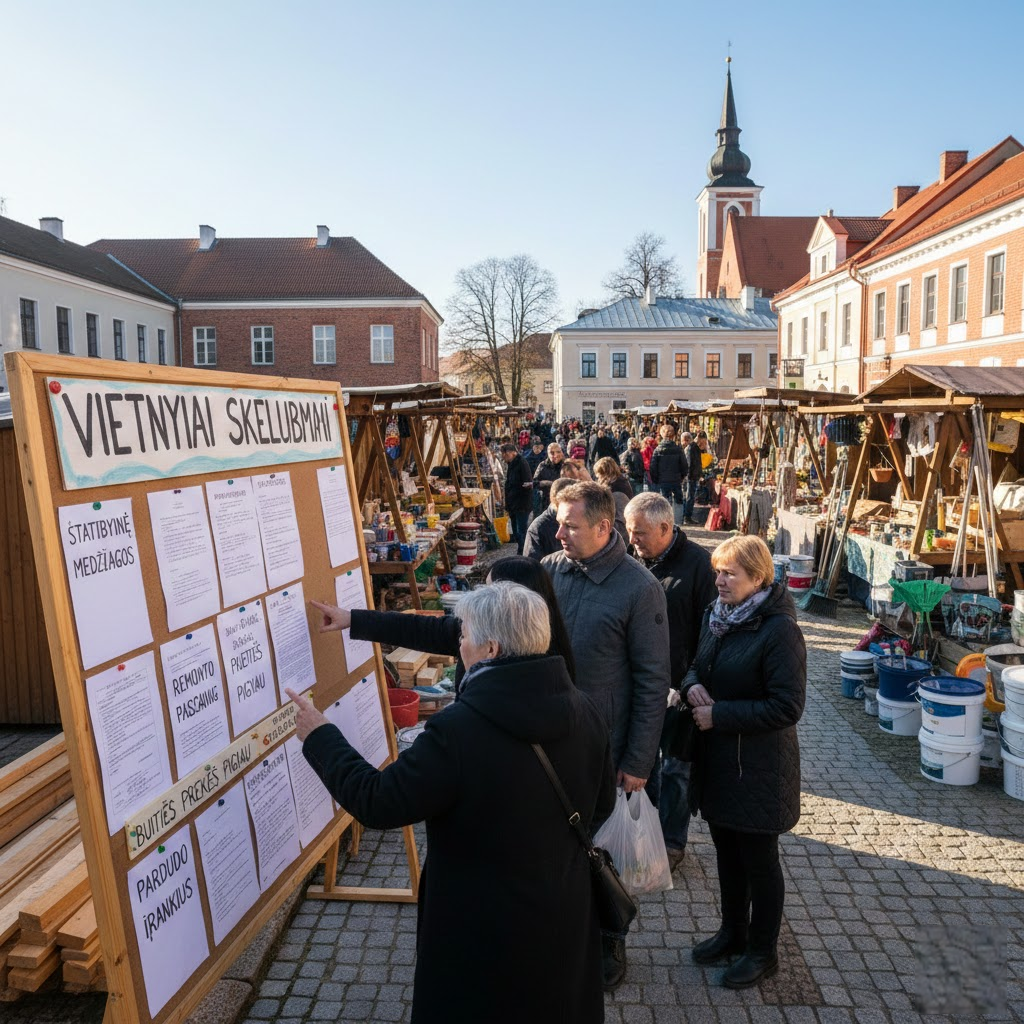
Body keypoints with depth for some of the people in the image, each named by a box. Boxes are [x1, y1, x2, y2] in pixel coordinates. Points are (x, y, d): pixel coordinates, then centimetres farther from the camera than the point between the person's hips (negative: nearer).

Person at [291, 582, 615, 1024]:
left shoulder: (459, 730, -30)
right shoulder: (583, 711, -10)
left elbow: (377, 802, -19)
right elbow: (602, 805, 4)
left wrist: (319, 736, -6)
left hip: (485, 930, -5)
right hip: (565, 915, 5)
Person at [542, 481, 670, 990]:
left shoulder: (639, 588, -16)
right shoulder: (550, 569, -5)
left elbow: (652, 682, -13)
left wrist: (637, 762, -12)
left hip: (605, 746, -4)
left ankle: (608, 944, 38)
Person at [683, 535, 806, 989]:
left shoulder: (778, 629, -20)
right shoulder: (716, 616, 3)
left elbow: (787, 707, -22)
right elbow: (698, 665, 17)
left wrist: (719, 715, -21)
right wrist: (693, 684, -7)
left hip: (759, 766, -7)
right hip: (716, 759, 7)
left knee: (759, 861, 11)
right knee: (727, 852, 22)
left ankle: (763, 951, 31)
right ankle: (733, 931, 42)